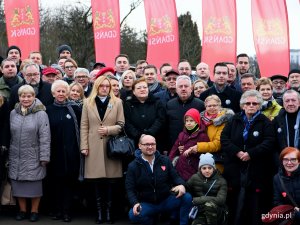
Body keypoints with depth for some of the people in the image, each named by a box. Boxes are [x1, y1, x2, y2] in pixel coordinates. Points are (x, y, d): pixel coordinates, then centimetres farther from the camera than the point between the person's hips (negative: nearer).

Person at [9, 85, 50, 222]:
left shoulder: (41, 114, -7)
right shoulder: (13, 113, 5)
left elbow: (45, 137, -9)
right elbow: (9, 135, 10)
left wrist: (44, 157, -12)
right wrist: (8, 154, 9)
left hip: (33, 157, -4)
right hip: (16, 157, 4)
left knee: (34, 184, 4)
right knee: (18, 183, 9)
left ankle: (34, 211, 19)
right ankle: (22, 210, 24)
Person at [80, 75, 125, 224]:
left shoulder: (117, 102, 7)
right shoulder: (88, 103, 9)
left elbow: (121, 124, 5)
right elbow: (84, 126, 5)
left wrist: (108, 130, -12)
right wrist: (84, 146, -2)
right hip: (94, 147, 0)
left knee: (111, 181, 1)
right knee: (97, 181, 2)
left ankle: (109, 210, 10)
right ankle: (99, 211, 10)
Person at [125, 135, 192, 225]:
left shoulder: (165, 160, 4)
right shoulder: (133, 166, -3)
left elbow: (175, 176, 6)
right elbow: (130, 188, -6)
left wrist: (181, 184, -19)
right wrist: (135, 203, -24)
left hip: (167, 200, 1)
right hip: (147, 204, -1)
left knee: (187, 197, -24)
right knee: (133, 214, -32)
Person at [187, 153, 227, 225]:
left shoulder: (221, 181, -6)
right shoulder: (195, 178, 2)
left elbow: (220, 200, -19)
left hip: (216, 211, 0)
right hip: (199, 210, 0)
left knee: (209, 204, -35)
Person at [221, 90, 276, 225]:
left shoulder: (265, 122, 4)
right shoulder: (234, 120, 11)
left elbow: (269, 142, -8)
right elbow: (224, 138, 3)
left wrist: (251, 153, -18)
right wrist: (236, 152, -13)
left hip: (256, 171, -2)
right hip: (235, 169, 2)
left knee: (255, 203, -1)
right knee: (235, 202, 4)